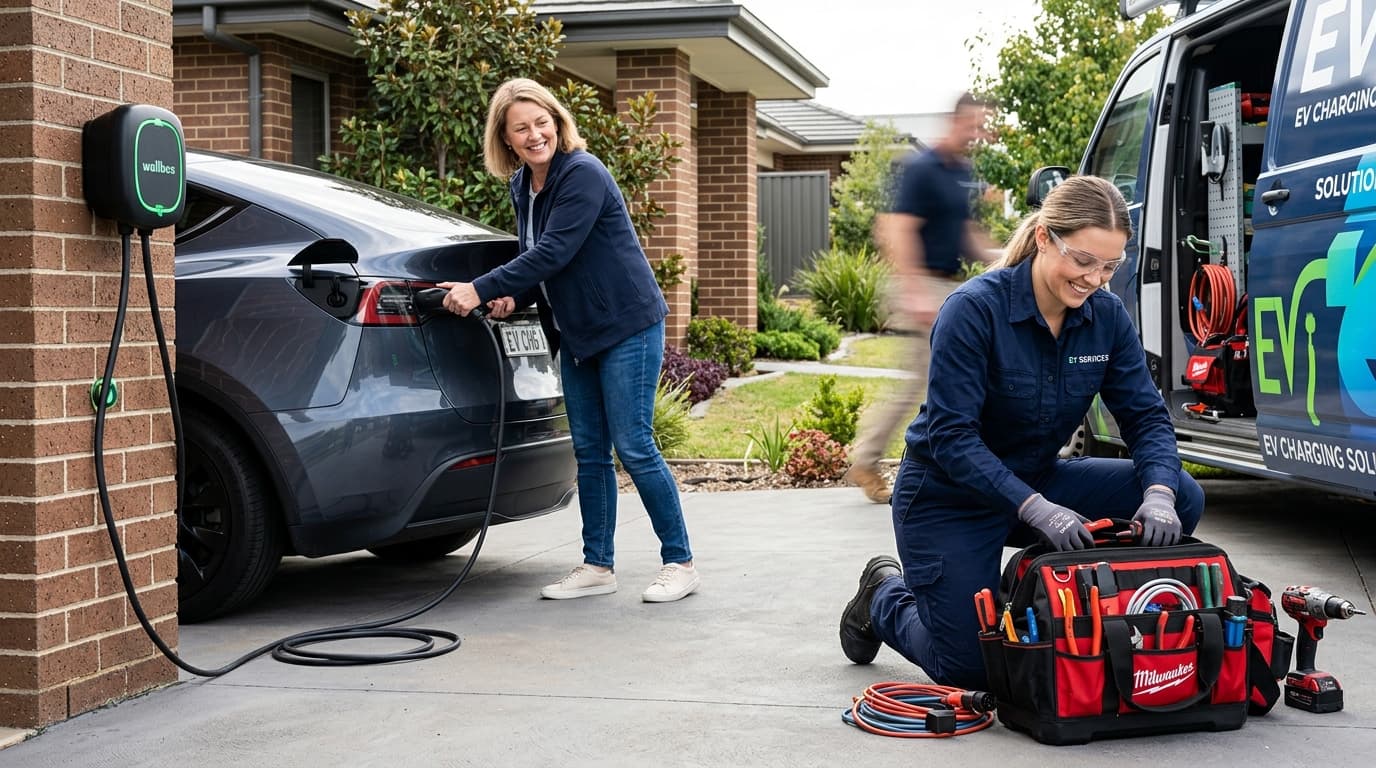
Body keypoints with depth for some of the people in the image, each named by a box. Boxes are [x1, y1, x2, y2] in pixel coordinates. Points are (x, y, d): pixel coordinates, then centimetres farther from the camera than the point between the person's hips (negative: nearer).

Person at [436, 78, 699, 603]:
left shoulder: (583, 175, -18)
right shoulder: (522, 185, 8)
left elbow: (554, 252, -26)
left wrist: (481, 291, -26)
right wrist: (511, 295, -4)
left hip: (628, 327, -8)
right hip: (576, 334, 8)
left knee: (633, 447, -7)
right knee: (589, 452, 10)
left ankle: (679, 562, 4)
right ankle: (597, 566, 18)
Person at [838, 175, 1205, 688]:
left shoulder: (1106, 317, -9)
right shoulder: (974, 309, -25)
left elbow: (1146, 416, -8)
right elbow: (950, 436, -28)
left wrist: (1159, 496, -29)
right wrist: (1037, 510, -38)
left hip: (1037, 481, 5)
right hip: (949, 494, -5)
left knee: (1181, 498, -14)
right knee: (970, 669, -6)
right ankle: (884, 598, 24)